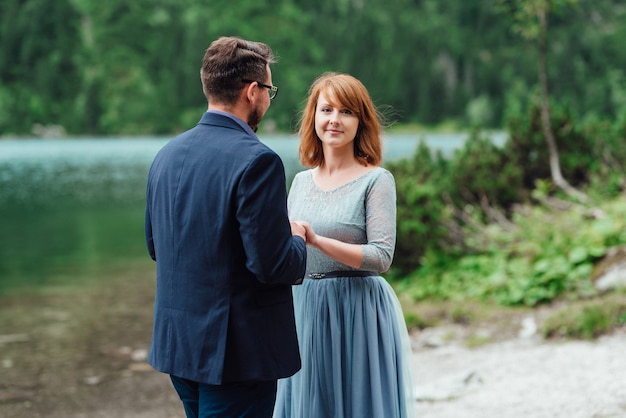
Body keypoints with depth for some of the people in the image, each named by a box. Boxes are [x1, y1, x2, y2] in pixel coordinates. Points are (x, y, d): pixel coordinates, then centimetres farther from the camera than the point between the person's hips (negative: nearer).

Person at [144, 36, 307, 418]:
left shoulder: (167, 154, 6)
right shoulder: (256, 161, -18)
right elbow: (273, 265, -21)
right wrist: (297, 239, 2)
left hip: (176, 342, 8)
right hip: (236, 350, -8)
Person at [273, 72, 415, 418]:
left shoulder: (377, 180, -6)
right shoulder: (301, 181, 10)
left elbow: (381, 257, -16)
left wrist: (317, 240, -24)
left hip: (358, 313, -5)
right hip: (305, 312, 5)